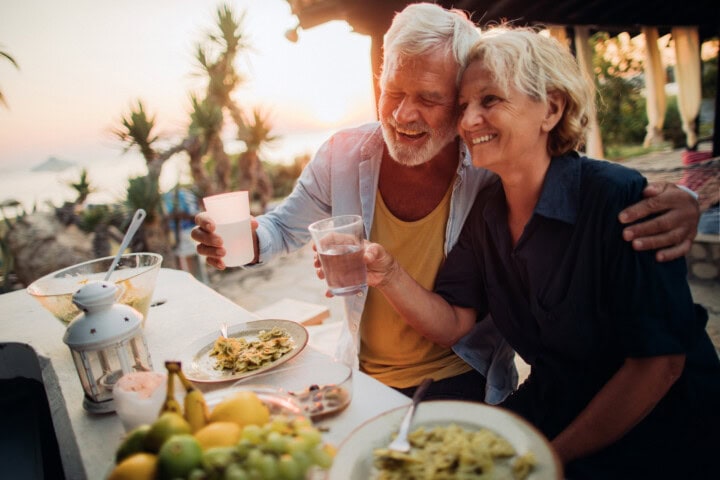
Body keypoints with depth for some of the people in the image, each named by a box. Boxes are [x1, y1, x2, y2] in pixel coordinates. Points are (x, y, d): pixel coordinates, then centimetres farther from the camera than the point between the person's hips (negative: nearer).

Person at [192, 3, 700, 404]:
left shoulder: (498, 169, -17)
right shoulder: (342, 156, -10)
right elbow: (285, 229, 4)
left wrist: (672, 209, -31)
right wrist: (245, 238, -19)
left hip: (460, 378, -1)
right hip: (362, 375, 2)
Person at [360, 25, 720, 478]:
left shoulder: (617, 197, -21)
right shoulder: (487, 211, -2)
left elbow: (659, 361, -19)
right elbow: (454, 323, -4)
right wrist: (388, 274, -21)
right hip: (549, 412, 5)